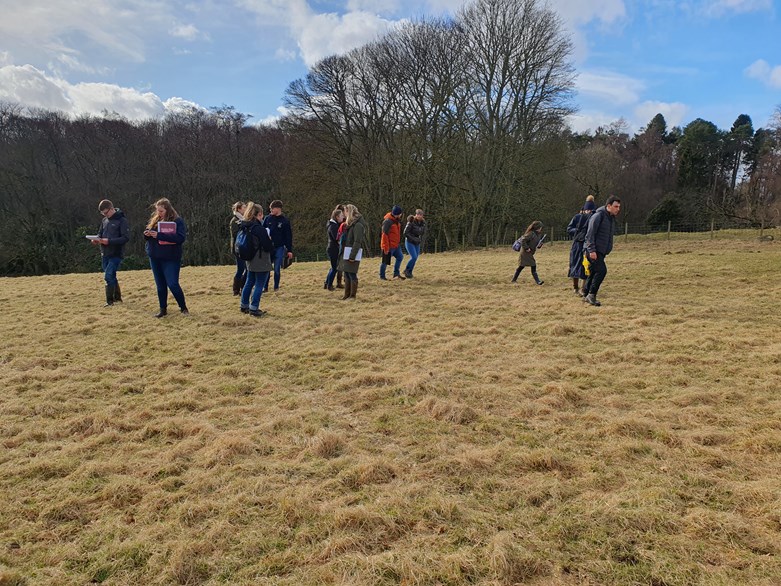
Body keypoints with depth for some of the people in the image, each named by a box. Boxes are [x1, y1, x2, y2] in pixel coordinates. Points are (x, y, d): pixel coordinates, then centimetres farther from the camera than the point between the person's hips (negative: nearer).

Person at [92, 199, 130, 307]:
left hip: (116, 254, -7)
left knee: (108, 276, -12)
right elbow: (100, 233, 19)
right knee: (111, 276, 14)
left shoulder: (122, 220, -11)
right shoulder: (104, 220, 10)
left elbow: (126, 237, -17)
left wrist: (109, 241, -24)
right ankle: (117, 296, 27)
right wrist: (97, 240, -4)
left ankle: (110, 301, -3)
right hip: (105, 254, 7)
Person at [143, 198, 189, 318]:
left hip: (170, 259, -6)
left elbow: (181, 237, -22)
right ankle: (163, 309, 21)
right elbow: (148, 234, 18)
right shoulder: (154, 220, 10)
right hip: (155, 258, 6)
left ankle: (183, 308, 9)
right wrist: (147, 234, -8)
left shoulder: (178, 221, -9)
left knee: (173, 284, -8)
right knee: (160, 285, 12)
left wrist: (160, 235, -27)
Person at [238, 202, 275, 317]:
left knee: (249, 283, 18)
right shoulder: (259, 228, -20)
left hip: (250, 260, 8)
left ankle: (244, 306, 26)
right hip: (261, 262, -8)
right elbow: (268, 246, -19)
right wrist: (270, 241, 3)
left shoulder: (245, 227, 5)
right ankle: (254, 309, -2)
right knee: (259, 285, -2)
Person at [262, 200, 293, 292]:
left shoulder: (285, 221, -2)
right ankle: (265, 287, 12)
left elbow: (289, 237, 0)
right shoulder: (267, 218, 3)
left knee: (277, 269, 3)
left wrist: (289, 250, -2)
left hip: (279, 248, -2)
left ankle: (276, 287, 15)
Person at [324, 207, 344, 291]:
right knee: (334, 268, 2)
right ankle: (329, 285, 11)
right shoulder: (333, 226, -19)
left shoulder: (332, 224, 12)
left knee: (333, 267, 21)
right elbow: (337, 238, -24)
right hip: (334, 250, -10)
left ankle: (326, 284, 28)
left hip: (331, 249, 10)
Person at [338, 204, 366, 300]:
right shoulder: (349, 224, 16)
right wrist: (342, 252, 11)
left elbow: (357, 242, -18)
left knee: (352, 274, -5)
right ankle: (347, 295, 20)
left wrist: (352, 256, -21)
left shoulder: (358, 225, -13)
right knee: (346, 274, 12)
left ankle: (353, 295, 2)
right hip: (346, 253, 9)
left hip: (353, 253, -9)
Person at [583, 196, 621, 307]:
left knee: (594, 272, 9)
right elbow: (590, 234, -17)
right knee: (601, 270, -18)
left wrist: (608, 249, 20)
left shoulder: (612, 218, 15)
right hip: (593, 250, -9)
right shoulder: (598, 216, -12)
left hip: (601, 251, 9)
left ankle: (587, 296, 17)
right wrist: (592, 250, -22)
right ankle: (591, 294, -13)